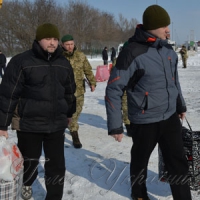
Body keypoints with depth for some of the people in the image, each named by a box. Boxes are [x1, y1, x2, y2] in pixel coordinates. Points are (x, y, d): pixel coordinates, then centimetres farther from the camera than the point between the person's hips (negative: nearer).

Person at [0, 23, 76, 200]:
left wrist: (69, 113, 27)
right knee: (30, 161, 16)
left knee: (57, 165, 5)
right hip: (29, 124, -3)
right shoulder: (21, 62, -12)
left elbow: (70, 91, 18)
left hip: (57, 124, 3)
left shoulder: (64, 64, 5)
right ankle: (25, 184, 50)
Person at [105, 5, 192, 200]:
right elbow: (113, 90, -17)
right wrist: (115, 125, -16)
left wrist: (180, 105, 24)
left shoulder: (168, 49, 2)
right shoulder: (132, 53, -20)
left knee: (178, 162, 11)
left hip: (170, 117, 5)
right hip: (145, 121, -5)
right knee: (140, 160, 17)